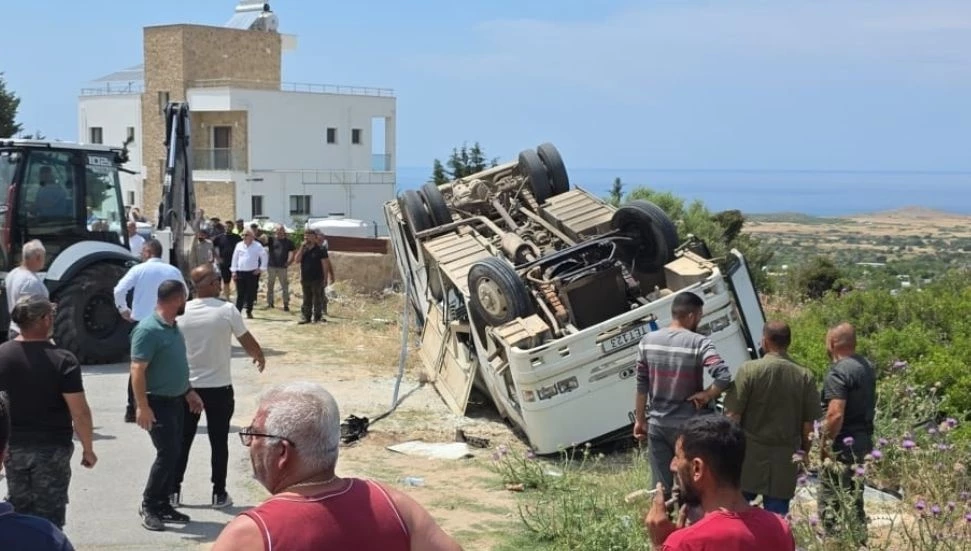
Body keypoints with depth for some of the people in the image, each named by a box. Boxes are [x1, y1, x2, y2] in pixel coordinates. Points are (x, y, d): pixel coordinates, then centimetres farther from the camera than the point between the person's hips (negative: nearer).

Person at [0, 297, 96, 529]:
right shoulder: (62, 360, -14)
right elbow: (79, 412, -15)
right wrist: (88, 448, -4)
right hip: (52, 449, -4)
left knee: (19, 513, 17)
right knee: (48, 517, 4)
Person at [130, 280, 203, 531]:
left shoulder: (173, 327, 9)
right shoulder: (149, 330, -20)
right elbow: (137, 370, -22)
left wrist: (189, 391, 22)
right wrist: (142, 406, -26)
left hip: (175, 400, 9)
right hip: (157, 403, -9)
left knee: (174, 453, 12)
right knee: (167, 453, -9)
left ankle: (162, 504, 21)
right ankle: (148, 505, 4)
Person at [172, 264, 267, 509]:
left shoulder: (182, 313, -5)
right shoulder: (227, 311, -12)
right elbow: (247, 341, -1)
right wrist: (260, 357, 19)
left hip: (187, 387, 2)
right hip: (219, 387, -2)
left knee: (182, 440, 13)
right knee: (219, 442, 7)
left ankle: (174, 491, 17)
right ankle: (219, 493, 11)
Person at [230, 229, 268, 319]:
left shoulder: (257, 246, -1)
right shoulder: (239, 245, 8)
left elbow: (264, 256, 4)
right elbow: (235, 258, 11)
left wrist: (261, 268, -1)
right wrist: (234, 271, 6)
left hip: (252, 273, -2)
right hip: (240, 272, 2)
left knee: (251, 294, 3)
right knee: (240, 294, 0)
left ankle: (249, 312, 14)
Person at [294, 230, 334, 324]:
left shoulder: (321, 249, -6)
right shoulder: (304, 249, 10)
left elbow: (325, 265, -7)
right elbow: (297, 260, -2)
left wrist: (325, 279, -11)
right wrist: (302, 247, -9)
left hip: (317, 279, -5)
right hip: (305, 279, 5)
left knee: (317, 300, 1)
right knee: (307, 300, 11)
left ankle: (317, 317, 7)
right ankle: (306, 317, 17)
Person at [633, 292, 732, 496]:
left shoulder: (648, 341, -1)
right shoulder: (699, 343, -14)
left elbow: (642, 386, 3)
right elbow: (724, 377, -27)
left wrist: (640, 420, 10)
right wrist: (706, 396, -10)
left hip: (657, 424, 4)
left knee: (662, 487, 11)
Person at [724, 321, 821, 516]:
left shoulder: (749, 370, -9)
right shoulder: (805, 377, 0)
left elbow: (733, 415, -9)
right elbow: (809, 424, 3)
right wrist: (804, 453, 16)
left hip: (750, 455, -2)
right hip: (785, 458, 2)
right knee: (778, 514, 7)